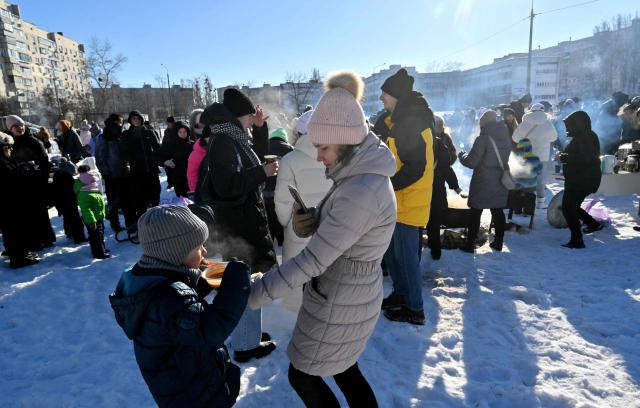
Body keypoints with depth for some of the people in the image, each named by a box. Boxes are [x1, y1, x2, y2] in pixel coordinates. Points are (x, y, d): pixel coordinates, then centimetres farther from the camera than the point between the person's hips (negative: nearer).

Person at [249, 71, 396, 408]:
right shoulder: (362, 173, 1)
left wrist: (251, 295, -25)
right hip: (349, 295, 9)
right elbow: (332, 224, 9)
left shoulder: (362, 191, -31)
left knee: (302, 376, 16)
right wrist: (309, 221, -15)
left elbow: (312, 261, -31)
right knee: (343, 368, 28)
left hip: (337, 306, -9)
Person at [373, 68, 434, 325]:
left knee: (406, 255, 0)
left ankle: (414, 309, 15)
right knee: (391, 251, 17)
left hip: (408, 202, -9)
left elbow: (415, 168, -24)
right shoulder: (396, 120, 12)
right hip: (396, 201, 9)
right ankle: (401, 294, 34)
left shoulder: (411, 122, -19)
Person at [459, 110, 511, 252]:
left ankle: (470, 244, 7)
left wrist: (462, 155, 3)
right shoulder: (507, 138, 4)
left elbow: (471, 162, -17)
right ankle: (498, 242, 24)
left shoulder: (483, 139, -17)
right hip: (500, 183, 6)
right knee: (498, 211, 16)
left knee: (475, 212, 3)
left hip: (482, 183, -6)